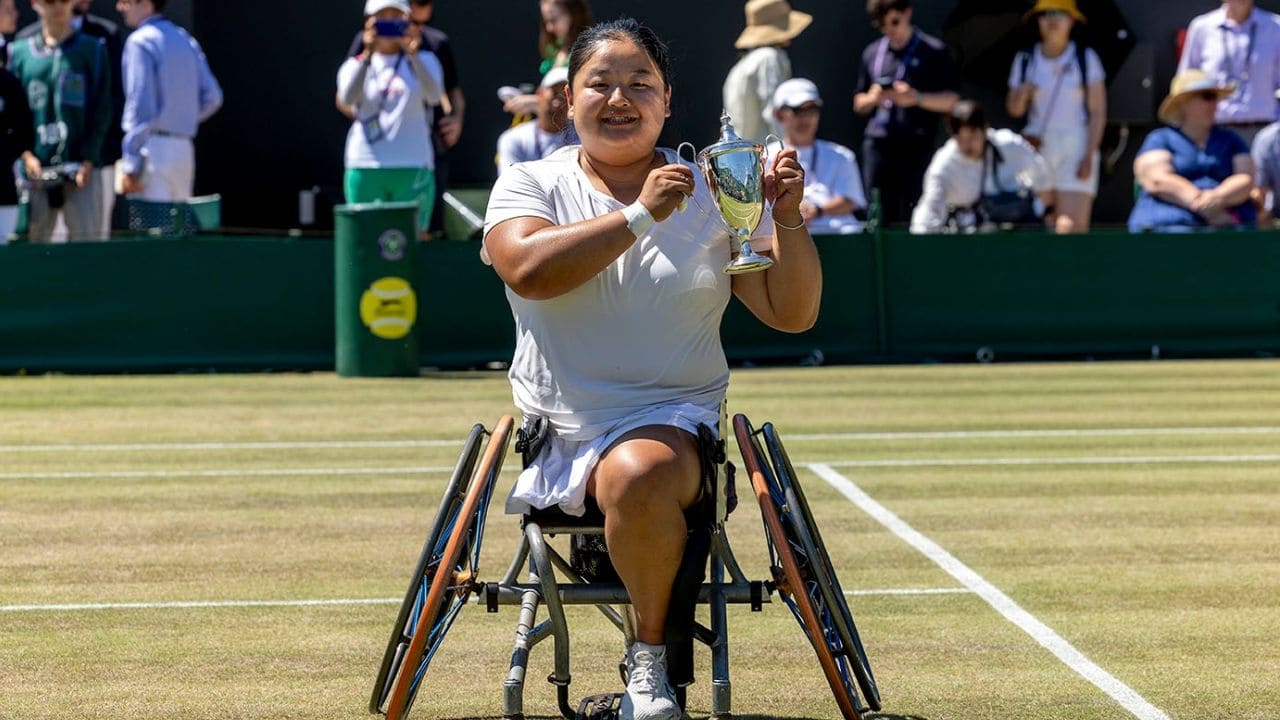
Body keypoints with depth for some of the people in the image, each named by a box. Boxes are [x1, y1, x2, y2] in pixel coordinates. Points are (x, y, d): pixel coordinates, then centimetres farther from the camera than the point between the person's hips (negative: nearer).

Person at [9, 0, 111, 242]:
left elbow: (101, 113, 3)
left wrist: (88, 160, -8)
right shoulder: (20, 52, 12)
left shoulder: (93, 50, 7)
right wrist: (25, 154, -5)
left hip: (81, 168, -2)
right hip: (35, 169, 2)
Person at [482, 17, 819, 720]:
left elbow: (791, 313, 5)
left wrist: (788, 218, -11)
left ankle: (653, 652, -15)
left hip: (670, 424, -1)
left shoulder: (714, 197, 7)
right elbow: (528, 269, -15)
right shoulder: (529, 185, 8)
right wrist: (640, 215, -16)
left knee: (638, 474, -36)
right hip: (551, 439, 1)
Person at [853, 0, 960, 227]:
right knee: (879, 216, -1)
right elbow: (858, 104, 23)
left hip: (916, 147, -4)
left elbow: (952, 101, 1)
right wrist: (873, 98, 0)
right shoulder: (872, 53, 17)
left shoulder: (934, 52, 4)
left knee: (912, 217, -9)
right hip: (878, 144, 4)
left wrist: (917, 98, -14)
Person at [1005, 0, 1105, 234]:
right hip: (1038, 145, 3)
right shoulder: (1025, 60, 9)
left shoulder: (1085, 58, 1)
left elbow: (1098, 112, 1)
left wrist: (1088, 157, -8)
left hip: (1076, 146, -3)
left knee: (1072, 226, -15)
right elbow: (1014, 110, 15)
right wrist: (1023, 95, -8)